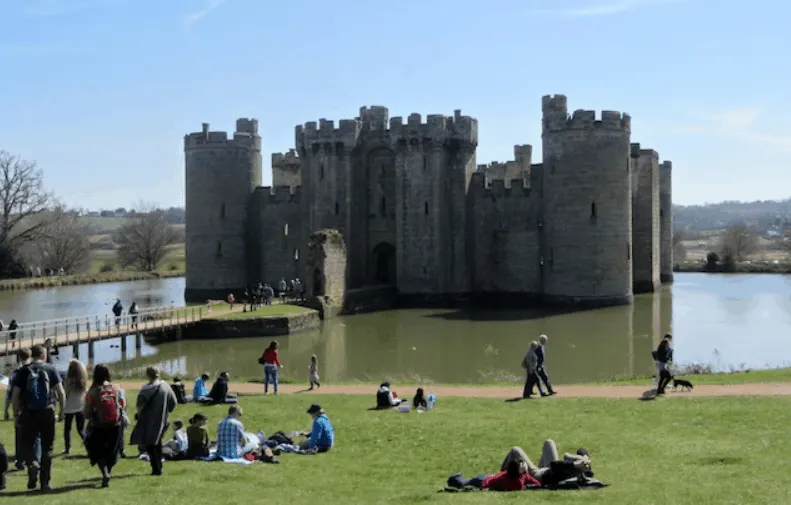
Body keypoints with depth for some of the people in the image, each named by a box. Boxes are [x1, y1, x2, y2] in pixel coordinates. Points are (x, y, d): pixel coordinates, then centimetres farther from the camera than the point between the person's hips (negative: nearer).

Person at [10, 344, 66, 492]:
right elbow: (61, 392, -4)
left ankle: (32, 464, -15)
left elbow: (15, 395, -2)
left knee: (27, 443, 15)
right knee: (47, 448, 9)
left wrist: (16, 414, 6)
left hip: (28, 413, 0)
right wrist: (61, 411, 5)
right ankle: (45, 483, 10)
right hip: (47, 412, 0)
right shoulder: (51, 369, 2)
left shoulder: (23, 371, 3)